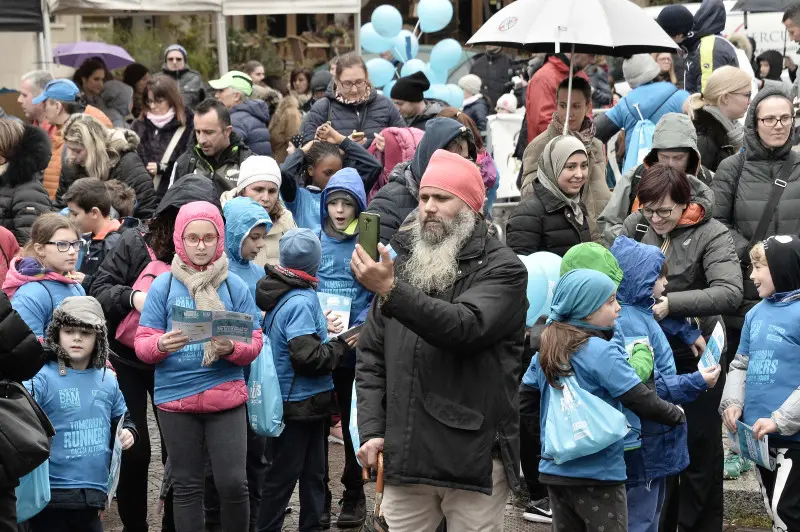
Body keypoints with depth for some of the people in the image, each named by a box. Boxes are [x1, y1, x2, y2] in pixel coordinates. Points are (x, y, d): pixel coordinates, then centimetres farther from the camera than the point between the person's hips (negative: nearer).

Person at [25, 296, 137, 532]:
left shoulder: (107, 380, 9)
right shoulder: (42, 379, -10)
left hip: (94, 493, 6)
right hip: (52, 495, -6)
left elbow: (122, 419, 24)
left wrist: (128, 433, 5)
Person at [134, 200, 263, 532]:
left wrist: (232, 348, -22)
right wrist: (161, 345, -23)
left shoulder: (235, 286, 2)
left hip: (226, 396, 0)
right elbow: (142, 344, -1)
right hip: (175, 397, 1)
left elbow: (254, 343, 0)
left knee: (233, 482, -5)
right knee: (186, 485, 10)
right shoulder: (163, 285, 1)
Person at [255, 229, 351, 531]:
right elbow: (308, 358, -27)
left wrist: (323, 326, 12)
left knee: (312, 470, 16)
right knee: (283, 474, 2)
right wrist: (341, 346, -13)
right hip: (301, 403, -9)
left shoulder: (279, 292, 4)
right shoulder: (301, 302, -22)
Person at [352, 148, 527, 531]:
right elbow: (371, 355, 14)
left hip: (475, 458, -4)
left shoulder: (502, 269, -3)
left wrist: (392, 291, -31)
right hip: (404, 456, 4)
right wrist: (371, 430, 3)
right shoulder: (402, 262, 13)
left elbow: (465, 327, -22)